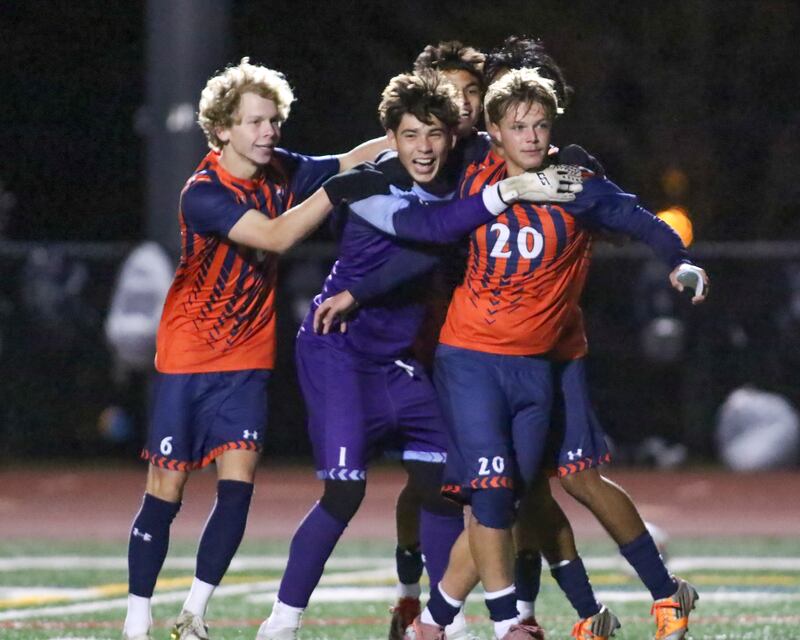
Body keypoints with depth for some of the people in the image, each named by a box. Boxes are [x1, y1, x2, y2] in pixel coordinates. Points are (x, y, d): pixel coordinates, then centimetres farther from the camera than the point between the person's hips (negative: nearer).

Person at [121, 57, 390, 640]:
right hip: (188, 357, -4)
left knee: (238, 486, -10)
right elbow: (275, 235, -30)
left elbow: (355, 157, 3)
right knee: (166, 492, 0)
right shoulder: (204, 194, -20)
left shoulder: (281, 173, -1)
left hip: (248, 357, 4)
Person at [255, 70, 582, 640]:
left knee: (440, 482, 4)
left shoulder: (458, 188, 3)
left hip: (398, 359, 7)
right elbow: (427, 225, -36)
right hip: (338, 352, -7)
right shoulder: (368, 187, -21)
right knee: (345, 491, -13)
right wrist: (508, 192, -42)